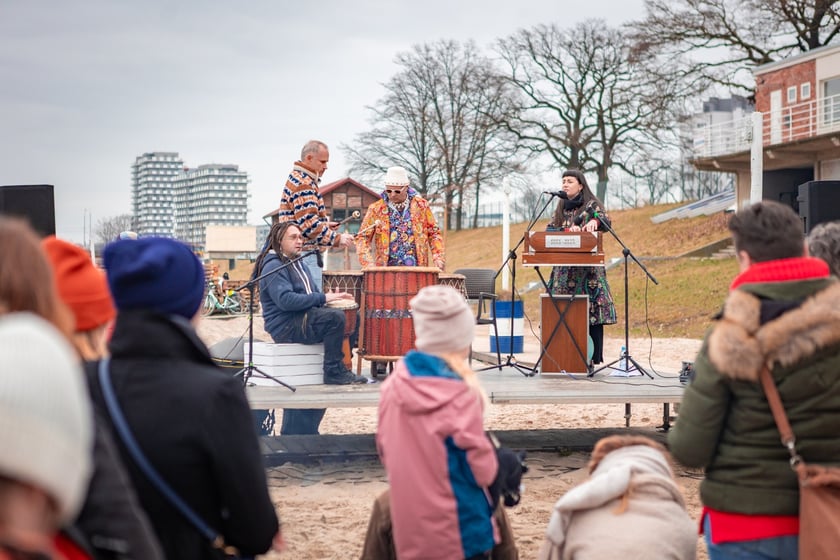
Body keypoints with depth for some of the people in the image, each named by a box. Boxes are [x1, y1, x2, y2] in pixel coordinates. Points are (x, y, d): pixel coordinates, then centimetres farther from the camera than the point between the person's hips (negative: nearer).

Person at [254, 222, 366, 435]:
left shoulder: (299, 264, 22)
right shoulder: (273, 266, -10)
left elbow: (312, 293, 27)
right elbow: (285, 300, -23)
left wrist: (331, 296, 5)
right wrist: (322, 298, -23)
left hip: (304, 320, 10)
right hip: (285, 327, -10)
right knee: (335, 317, -28)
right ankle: (335, 372, -18)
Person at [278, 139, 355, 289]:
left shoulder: (297, 179, 19)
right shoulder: (303, 184, -14)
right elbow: (309, 224, -21)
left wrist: (325, 225, 15)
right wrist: (337, 239, -15)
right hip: (305, 254, -11)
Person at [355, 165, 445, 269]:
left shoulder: (421, 205, 6)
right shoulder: (376, 209, 2)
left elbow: (434, 233, 12)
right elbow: (363, 237, 2)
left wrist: (438, 258, -1)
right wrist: (367, 262, -14)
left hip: (416, 270, 1)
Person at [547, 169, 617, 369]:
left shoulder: (592, 205, 1)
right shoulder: (561, 208, 18)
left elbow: (605, 222, -15)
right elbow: (550, 230, 10)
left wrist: (595, 221, -37)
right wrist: (567, 230, -9)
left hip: (587, 268, -5)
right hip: (564, 267, 5)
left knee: (589, 311, -10)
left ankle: (591, 359, -9)